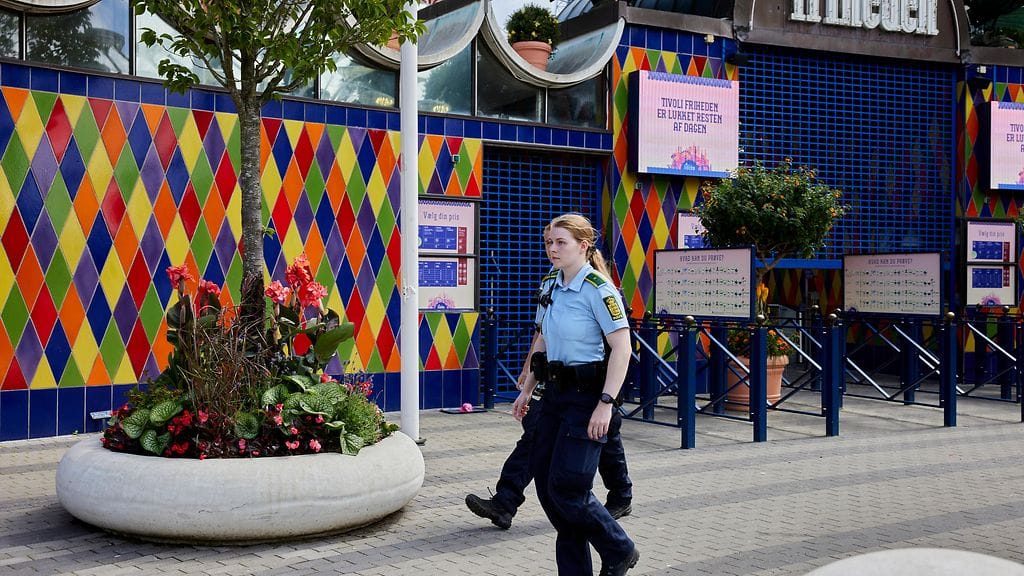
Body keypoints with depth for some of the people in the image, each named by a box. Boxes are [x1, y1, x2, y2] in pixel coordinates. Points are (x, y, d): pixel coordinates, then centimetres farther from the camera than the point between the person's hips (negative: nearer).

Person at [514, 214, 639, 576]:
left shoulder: (598, 289, -14)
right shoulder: (555, 287, 9)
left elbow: (622, 348, -18)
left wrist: (606, 403, -22)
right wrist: (527, 390, 19)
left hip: (586, 396, -8)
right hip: (555, 393, 8)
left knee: (566, 487, -8)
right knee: (545, 482, 8)